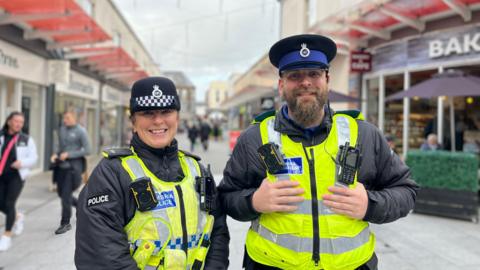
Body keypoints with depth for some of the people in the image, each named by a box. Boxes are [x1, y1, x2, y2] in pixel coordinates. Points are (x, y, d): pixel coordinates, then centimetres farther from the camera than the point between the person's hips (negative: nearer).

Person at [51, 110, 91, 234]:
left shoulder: (80, 131, -9)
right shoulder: (62, 129, 9)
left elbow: (87, 150, -10)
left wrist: (69, 154, -15)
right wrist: (55, 154, 0)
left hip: (73, 167, -6)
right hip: (61, 165, 7)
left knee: (66, 195, -4)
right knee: (61, 193, 13)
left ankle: (65, 223, 10)